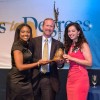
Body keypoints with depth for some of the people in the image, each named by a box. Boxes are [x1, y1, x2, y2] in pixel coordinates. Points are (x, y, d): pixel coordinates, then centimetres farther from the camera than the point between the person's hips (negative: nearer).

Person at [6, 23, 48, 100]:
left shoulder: (27, 45, 11)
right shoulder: (17, 46, -14)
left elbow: (28, 61, 8)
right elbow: (20, 66, -19)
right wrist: (38, 63, -14)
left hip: (26, 80, 7)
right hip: (17, 81, -7)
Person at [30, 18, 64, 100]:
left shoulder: (58, 44, 6)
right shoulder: (34, 41, 3)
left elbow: (61, 64, 7)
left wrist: (60, 63, -15)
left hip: (50, 79, 0)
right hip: (35, 78, 0)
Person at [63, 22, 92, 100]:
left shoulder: (83, 45, -6)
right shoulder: (70, 45, 14)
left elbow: (89, 63, -15)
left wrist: (71, 58, -15)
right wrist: (66, 60, 0)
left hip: (80, 78, -7)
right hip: (70, 78, 7)